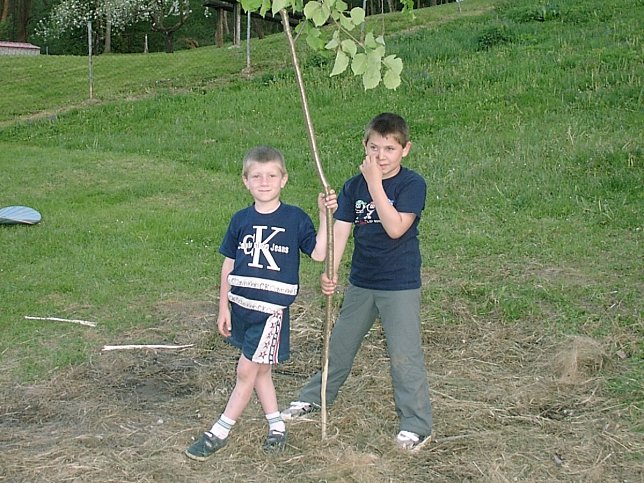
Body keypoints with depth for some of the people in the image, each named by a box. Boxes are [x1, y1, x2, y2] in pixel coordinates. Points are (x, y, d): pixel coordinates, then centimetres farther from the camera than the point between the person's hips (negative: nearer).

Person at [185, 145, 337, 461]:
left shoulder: (295, 218, -3)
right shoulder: (240, 220, 5)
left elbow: (318, 254, -9)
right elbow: (229, 265, 9)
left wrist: (325, 215, -17)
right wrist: (224, 308, 9)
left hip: (272, 307, -4)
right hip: (241, 305, 4)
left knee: (247, 371, -1)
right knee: (260, 370, 13)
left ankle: (219, 434, 10)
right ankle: (276, 427, 28)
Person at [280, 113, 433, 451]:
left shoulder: (412, 184, -13)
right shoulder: (354, 186, 1)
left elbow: (395, 228, -25)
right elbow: (340, 229, -4)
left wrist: (375, 183, -26)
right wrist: (330, 272, -18)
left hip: (400, 286, -5)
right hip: (361, 283, 5)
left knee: (404, 354, -3)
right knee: (339, 344, 19)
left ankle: (417, 425, 11)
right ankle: (314, 398, 39)